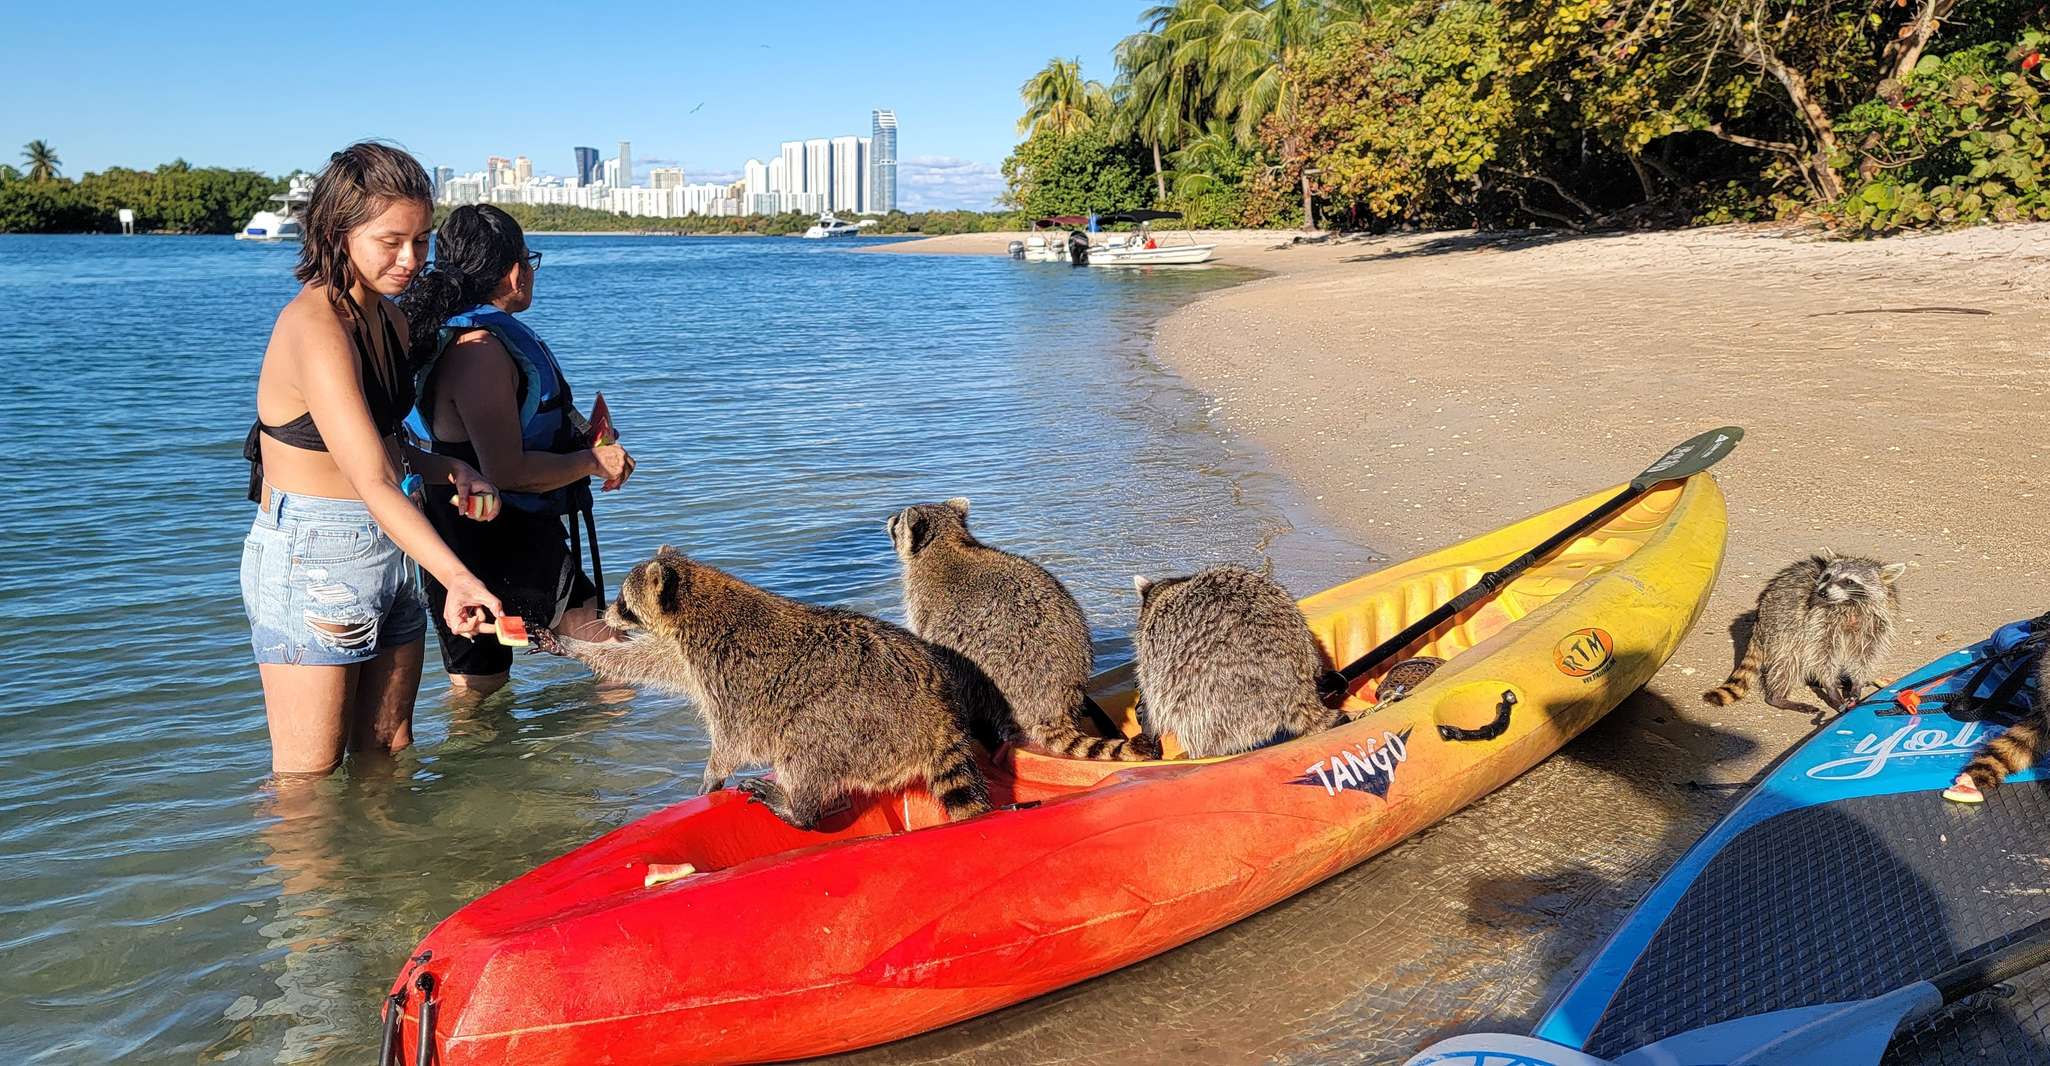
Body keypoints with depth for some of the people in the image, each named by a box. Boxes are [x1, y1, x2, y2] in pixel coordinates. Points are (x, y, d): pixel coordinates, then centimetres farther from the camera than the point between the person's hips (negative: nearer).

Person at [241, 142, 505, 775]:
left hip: (388, 551, 8)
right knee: (308, 780, 2)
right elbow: (373, 481, -31)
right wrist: (458, 578, -43)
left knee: (388, 756, 16)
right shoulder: (314, 327, -21)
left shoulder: (389, 318, 8)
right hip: (310, 560, -8)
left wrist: (447, 470, -3)